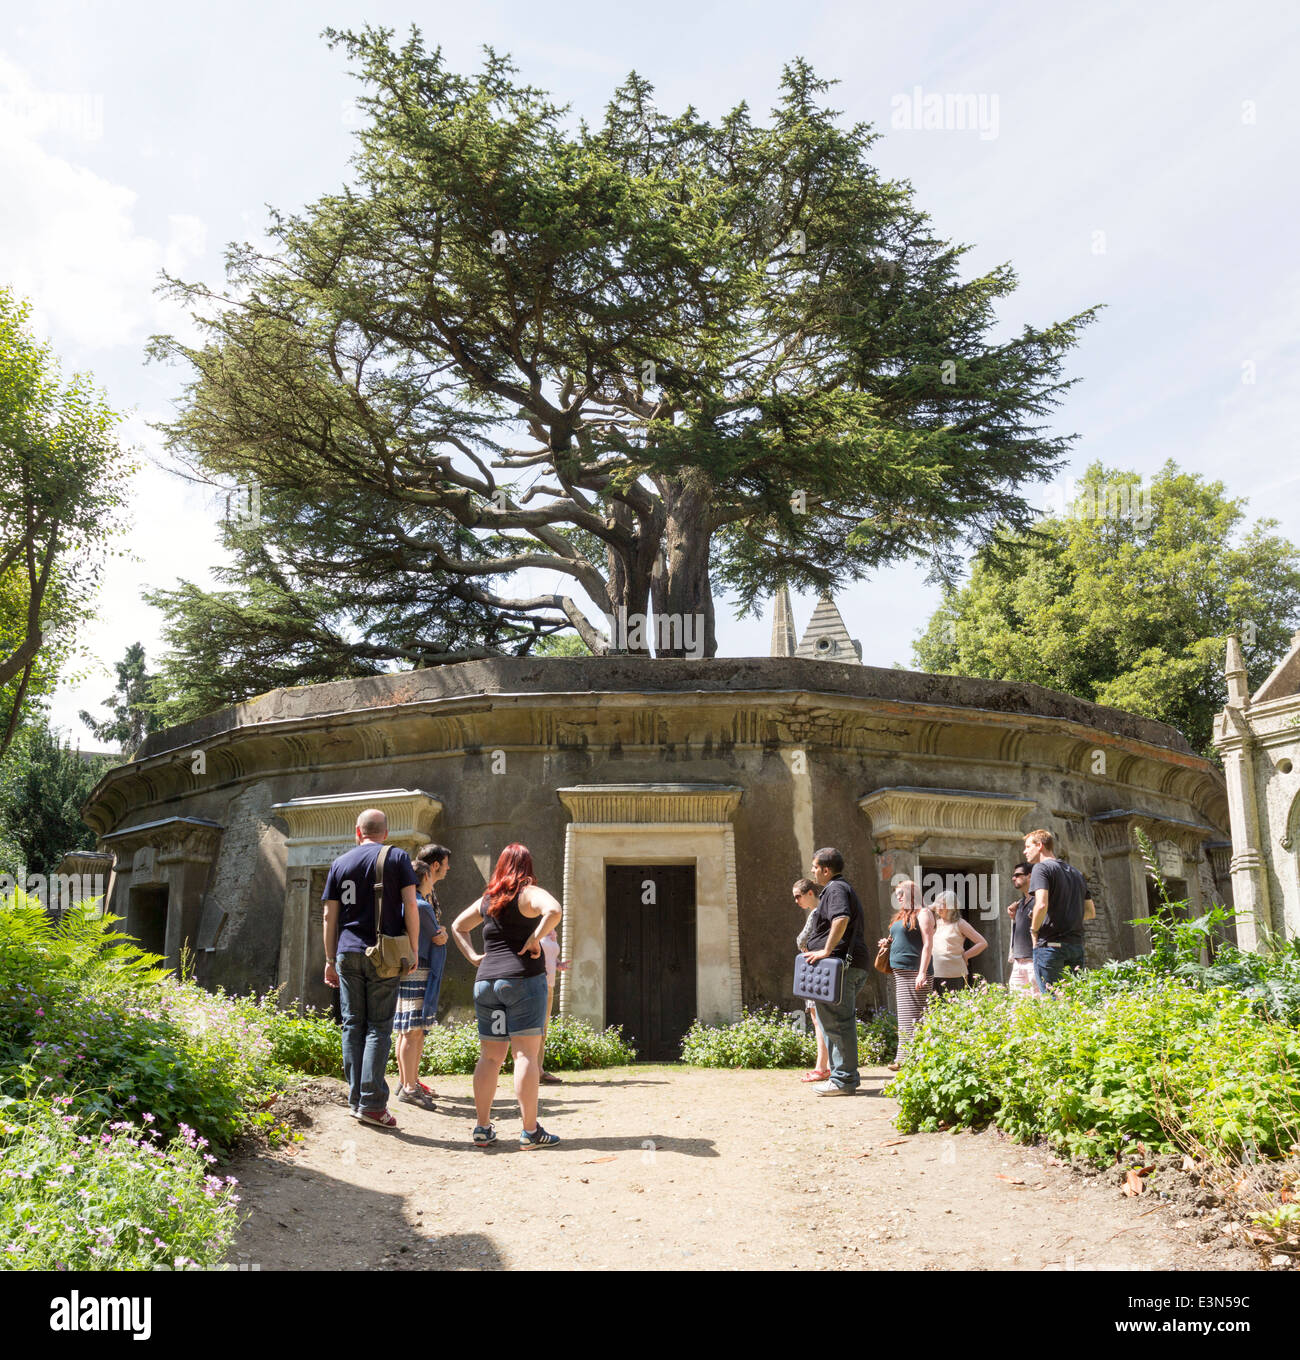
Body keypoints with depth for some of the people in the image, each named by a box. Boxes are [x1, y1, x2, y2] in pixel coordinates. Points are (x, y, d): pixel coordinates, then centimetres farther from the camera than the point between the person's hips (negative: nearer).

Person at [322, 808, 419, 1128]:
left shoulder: (339, 864, 11)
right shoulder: (397, 858, 2)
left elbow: (330, 916, 10)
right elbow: (410, 905, -5)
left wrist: (330, 960, 15)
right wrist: (414, 949, 0)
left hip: (348, 953, 3)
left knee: (352, 1025, 9)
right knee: (379, 1027, -1)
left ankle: (356, 1100, 11)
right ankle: (372, 1104, -5)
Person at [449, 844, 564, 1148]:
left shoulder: (486, 899, 15)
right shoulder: (528, 893, -4)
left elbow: (457, 926, 28)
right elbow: (554, 910, -24)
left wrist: (473, 957, 18)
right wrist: (535, 938, -13)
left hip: (486, 981, 6)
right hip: (523, 979, -6)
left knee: (490, 1057, 10)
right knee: (526, 1054, -5)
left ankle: (482, 1128, 11)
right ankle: (530, 1131, -4)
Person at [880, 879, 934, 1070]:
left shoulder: (923, 913, -6)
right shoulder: (901, 915, 21)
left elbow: (928, 944, -13)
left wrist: (922, 973, -20)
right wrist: (889, 942, 11)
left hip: (914, 972, -9)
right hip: (899, 972, 9)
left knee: (913, 1016, -8)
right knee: (904, 1016, 7)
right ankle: (903, 1059, 9)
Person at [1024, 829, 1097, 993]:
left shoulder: (1041, 868, -5)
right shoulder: (1076, 872, 20)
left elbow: (1042, 905, -20)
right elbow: (1091, 912, 23)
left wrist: (1034, 930, -6)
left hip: (1051, 944, -7)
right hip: (1076, 945, 7)